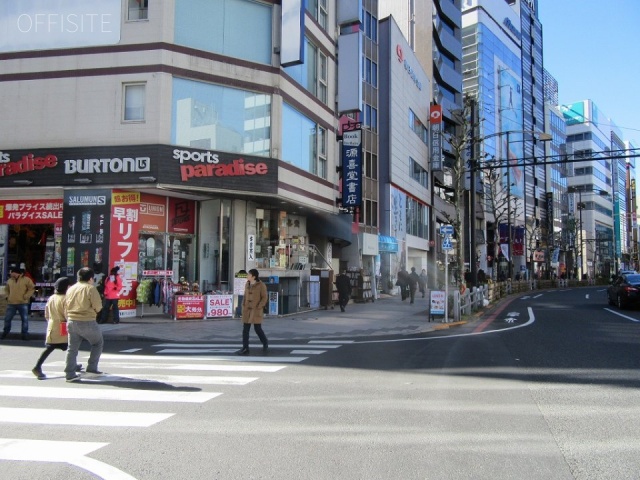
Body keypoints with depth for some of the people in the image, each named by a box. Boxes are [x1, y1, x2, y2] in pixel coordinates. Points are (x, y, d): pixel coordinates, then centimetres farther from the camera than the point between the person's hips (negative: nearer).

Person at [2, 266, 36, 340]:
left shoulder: (26, 280, -4)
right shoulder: (9, 280, 10)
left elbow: (32, 288, -5)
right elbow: (7, 290, 23)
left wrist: (25, 296, -12)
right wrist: (7, 297, 8)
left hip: (23, 303, -4)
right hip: (11, 303, 4)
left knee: (25, 319, -2)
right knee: (7, 318, 6)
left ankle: (25, 334, 6)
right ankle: (5, 332, 22)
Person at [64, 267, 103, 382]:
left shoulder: (70, 289, 11)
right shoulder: (91, 289, -9)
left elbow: (66, 305, 11)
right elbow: (98, 307, -12)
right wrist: (94, 310, 10)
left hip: (71, 321, 6)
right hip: (87, 322, -6)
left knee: (72, 348, 11)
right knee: (98, 343, 15)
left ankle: (70, 374, 10)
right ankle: (92, 367, 10)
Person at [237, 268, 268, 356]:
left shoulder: (261, 285, -9)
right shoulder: (247, 284, 9)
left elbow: (264, 298, -9)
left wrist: (258, 308, -16)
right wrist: (243, 307, 6)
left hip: (256, 310, -6)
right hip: (247, 310, 6)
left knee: (258, 329, -3)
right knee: (245, 329, 0)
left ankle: (265, 344, 22)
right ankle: (245, 349, 4)